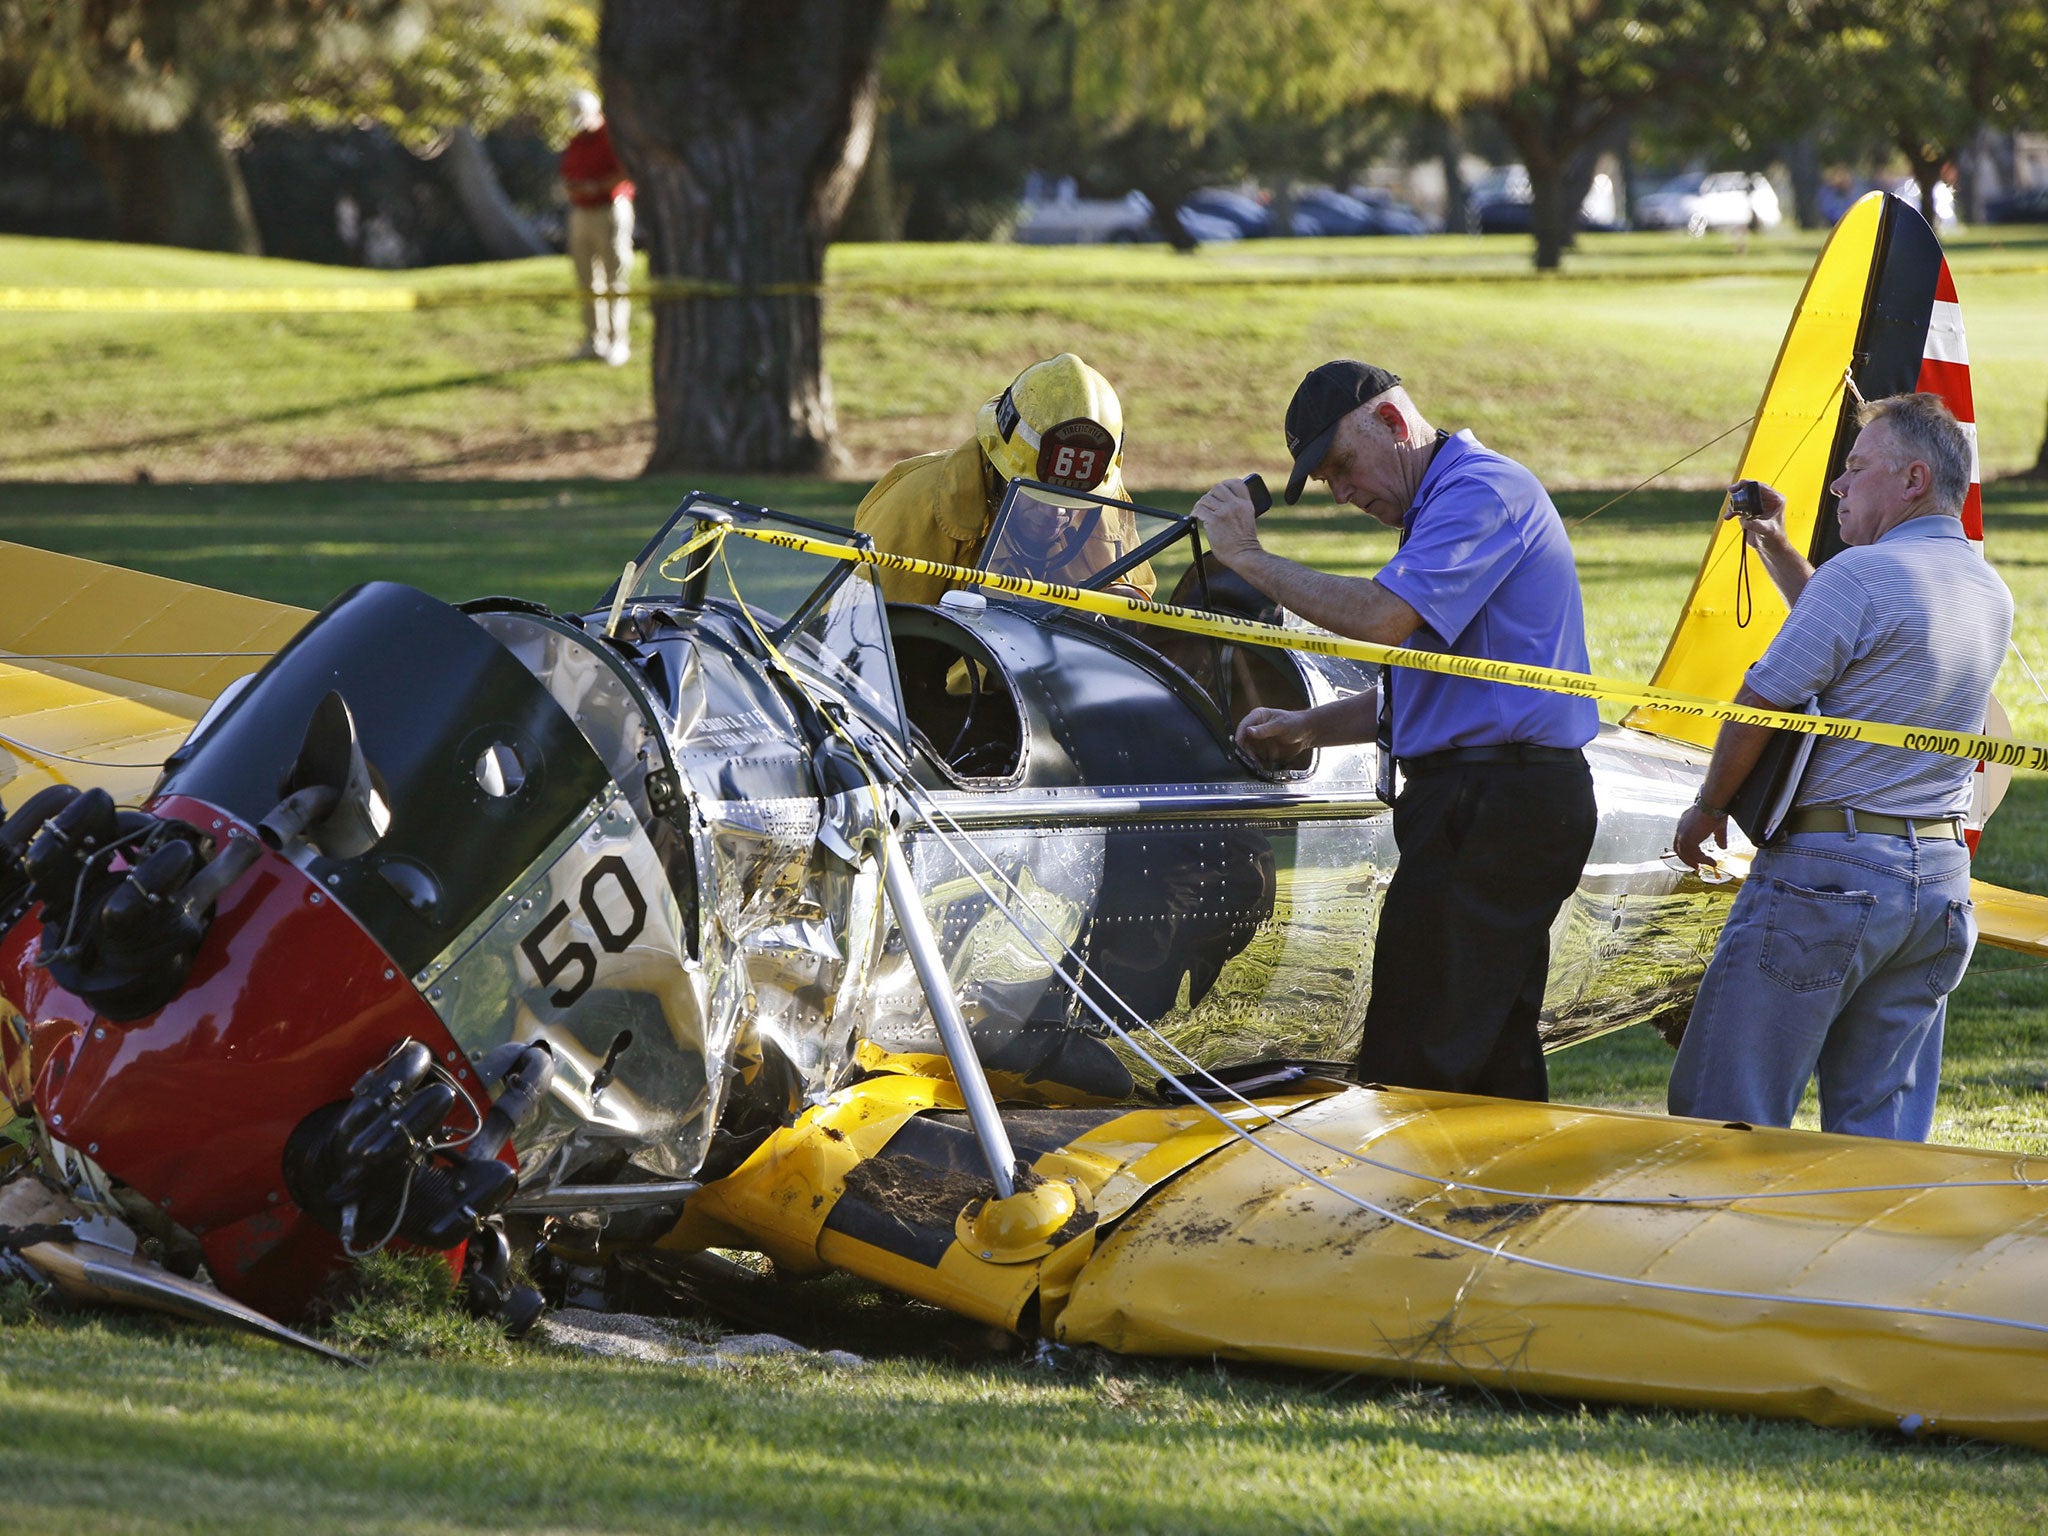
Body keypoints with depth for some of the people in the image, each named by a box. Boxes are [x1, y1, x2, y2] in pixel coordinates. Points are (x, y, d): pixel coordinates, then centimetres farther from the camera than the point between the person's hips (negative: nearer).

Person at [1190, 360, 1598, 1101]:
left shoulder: (1482, 490, -11)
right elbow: (1418, 683, 27)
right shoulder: (1443, 505, 24)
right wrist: (1307, 728, 15)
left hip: (1492, 808, -11)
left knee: (1410, 1067, -11)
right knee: (1497, 1057, 11)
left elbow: (1384, 616, -25)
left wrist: (1252, 560, -16)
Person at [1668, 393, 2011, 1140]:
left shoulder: (1864, 573, -15)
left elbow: (1760, 703, -12)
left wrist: (1708, 809, 3)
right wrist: (1778, 553, 26)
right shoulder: (1991, 594, 11)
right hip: (1941, 883, 8)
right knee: (1881, 1126, 9)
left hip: (1829, 871, -8)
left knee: (1724, 1109, -2)